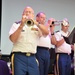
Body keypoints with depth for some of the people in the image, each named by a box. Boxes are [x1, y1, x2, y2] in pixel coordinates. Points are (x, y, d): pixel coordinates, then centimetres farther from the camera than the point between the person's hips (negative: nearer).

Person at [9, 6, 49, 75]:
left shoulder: (37, 26, 15)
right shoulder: (16, 25, 9)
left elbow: (46, 33, -4)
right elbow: (13, 39, -6)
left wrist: (36, 23, -16)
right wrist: (21, 25, -13)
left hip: (32, 58, 3)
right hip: (19, 57, -3)